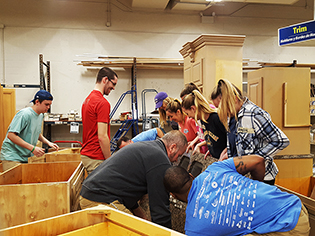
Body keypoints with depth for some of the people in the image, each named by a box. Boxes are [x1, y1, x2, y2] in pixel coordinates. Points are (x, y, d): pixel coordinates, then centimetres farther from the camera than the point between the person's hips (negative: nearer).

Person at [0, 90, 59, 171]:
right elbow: (11, 135, -26)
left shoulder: (40, 115, 7)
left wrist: (48, 142, 5)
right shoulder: (24, 114, -20)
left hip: (27, 157, 8)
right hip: (12, 157, -8)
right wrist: (32, 148, -30)